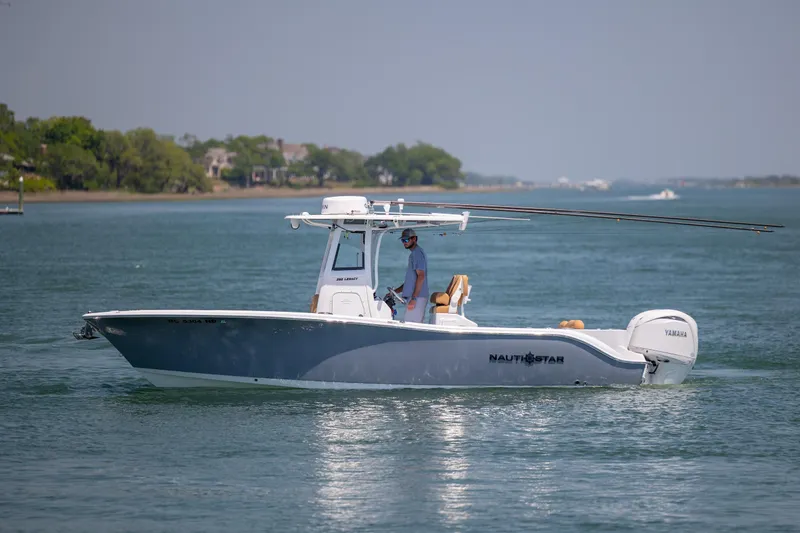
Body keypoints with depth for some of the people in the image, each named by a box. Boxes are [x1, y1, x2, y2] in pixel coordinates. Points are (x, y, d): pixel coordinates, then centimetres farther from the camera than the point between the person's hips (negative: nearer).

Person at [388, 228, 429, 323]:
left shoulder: (417, 253, -10)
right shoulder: (414, 253, 22)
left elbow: (421, 276, -19)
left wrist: (413, 299, -23)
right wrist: (395, 292, 21)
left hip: (417, 297, -10)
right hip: (413, 297, 10)